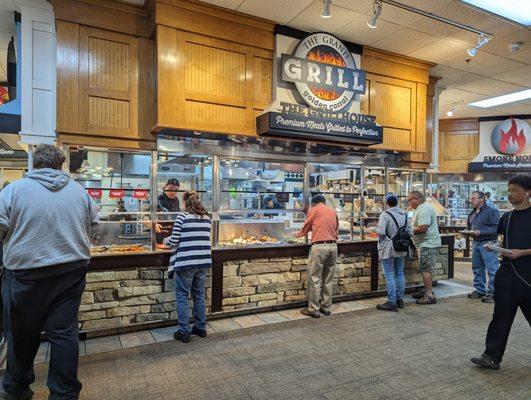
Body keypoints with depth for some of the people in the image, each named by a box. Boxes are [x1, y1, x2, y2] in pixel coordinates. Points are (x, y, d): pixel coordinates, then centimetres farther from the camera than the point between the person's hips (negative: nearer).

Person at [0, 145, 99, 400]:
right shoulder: (79, 190, 3)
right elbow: (93, 226, 9)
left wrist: (23, 240, 13)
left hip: (27, 273, -2)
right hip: (72, 271, 2)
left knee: (23, 333, 15)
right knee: (64, 332, 8)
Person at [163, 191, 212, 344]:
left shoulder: (182, 216, -7)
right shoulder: (207, 218, 8)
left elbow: (174, 241, -7)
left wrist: (166, 240, 15)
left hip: (186, 262, -5)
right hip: (204, 262, 5)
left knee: (182, 296, 9)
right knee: (199, 295, 18)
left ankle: (184, 332, 14)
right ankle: (201, 328, 28)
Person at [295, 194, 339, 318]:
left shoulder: (313, 210, 3)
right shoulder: (333, 211, 17)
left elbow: (306, 228, 12)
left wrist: (298, 234, 31)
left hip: (319, 246, -6)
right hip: (333, 246, 6)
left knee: (315, 279, 1)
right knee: (328, 279, 13)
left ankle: (313, 309, 5)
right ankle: (326, 307, 21)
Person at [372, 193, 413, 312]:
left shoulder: (385, 214, -16)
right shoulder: (405, 214, 4)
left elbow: (381, 232, -24)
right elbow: (410, 232, 4)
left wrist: (374, 228, -4)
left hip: (388, 249, -6)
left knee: (389, 276, -1)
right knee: (400, 274, 15)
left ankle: (392, 303, 3)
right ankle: (400, 300, 25)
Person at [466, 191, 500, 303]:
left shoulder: (492, 211, -8)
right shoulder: (472, 214, 17)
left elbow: (496, 228, -17)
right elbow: (469, 227, 27)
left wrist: (480, 232, -21)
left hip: (487, 243, -8)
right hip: (475, 243, 8)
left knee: (492, 270, -4)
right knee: (477, 268, 13)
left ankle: (492, 293, 3)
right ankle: (479, 290, 23)